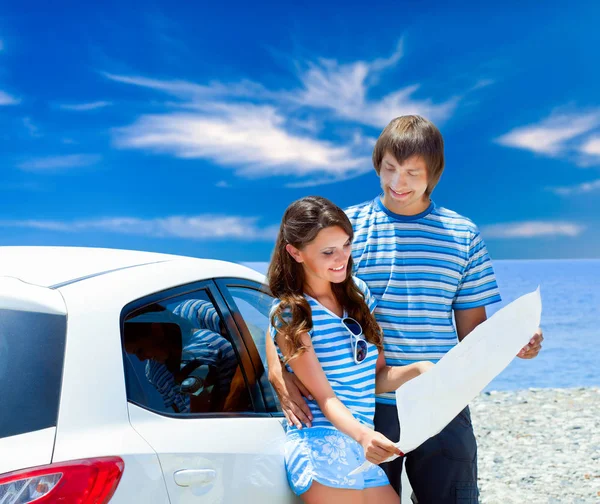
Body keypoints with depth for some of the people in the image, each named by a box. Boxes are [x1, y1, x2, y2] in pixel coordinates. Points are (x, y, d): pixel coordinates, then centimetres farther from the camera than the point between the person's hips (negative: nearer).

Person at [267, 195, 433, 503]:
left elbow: (376, 377, 13)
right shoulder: (289, 314, -8)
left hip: (361, 451, 7)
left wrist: (416, 370, -6)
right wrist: (362, 435, -31)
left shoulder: (358, 293, 11)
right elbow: (324, 397, -13)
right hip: (323, 447, -7)